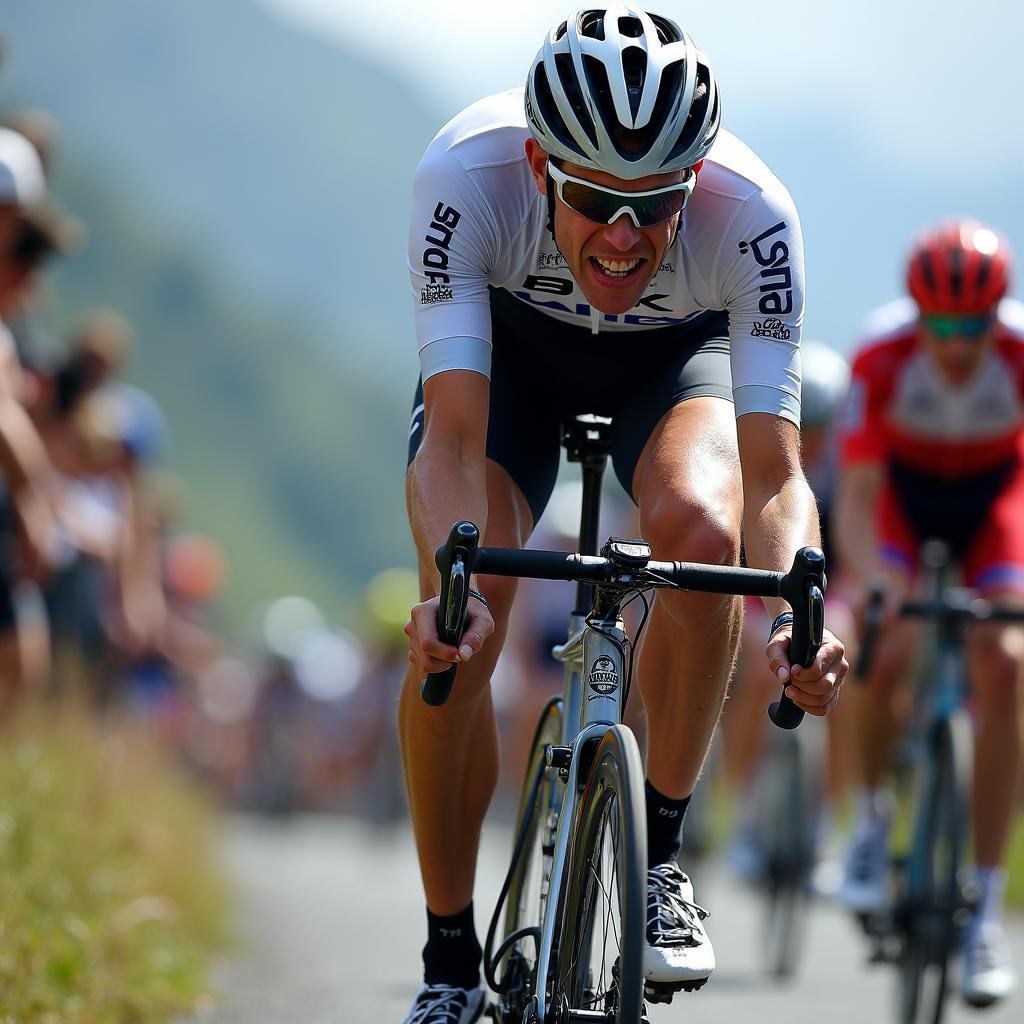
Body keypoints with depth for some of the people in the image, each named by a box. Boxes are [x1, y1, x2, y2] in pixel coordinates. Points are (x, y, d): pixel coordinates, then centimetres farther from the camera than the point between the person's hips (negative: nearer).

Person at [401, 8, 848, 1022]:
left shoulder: (750, 214, -37)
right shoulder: (465, 176, -38)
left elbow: (775, 473, -37)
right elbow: (454, 438, -39)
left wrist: (792, 615, -56)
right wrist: (454, 584, -58)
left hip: (674, 355, 0)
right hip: (508, 343, 0)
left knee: (701, 528, -33)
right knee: (454, 633, -19)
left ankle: (658, 853, -12)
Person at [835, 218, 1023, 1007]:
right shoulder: (883, 356, -32)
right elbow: (856, 498, -29)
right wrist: (873, 578, -47)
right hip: (904, 485, 0)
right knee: (887, 652, -24)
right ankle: (873, 816, 8)